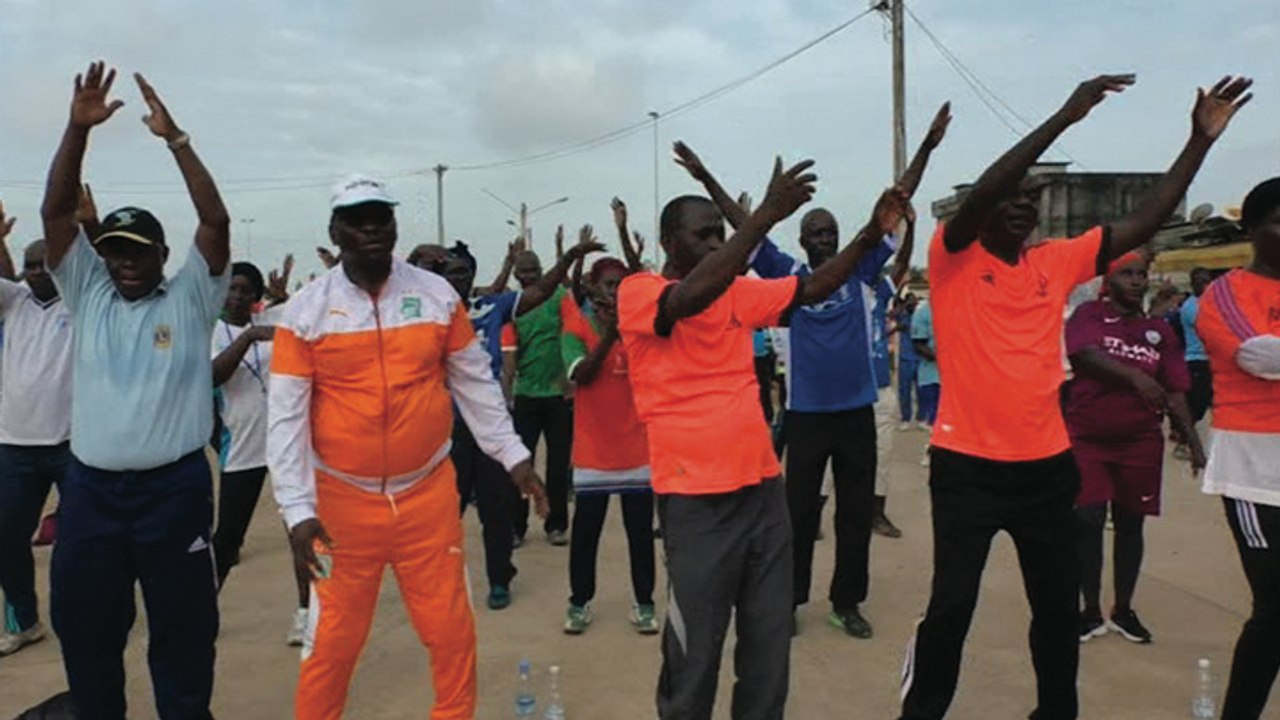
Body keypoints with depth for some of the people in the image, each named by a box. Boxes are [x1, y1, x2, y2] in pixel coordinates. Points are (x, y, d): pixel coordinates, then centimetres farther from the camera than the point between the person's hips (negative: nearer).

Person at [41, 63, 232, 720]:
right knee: (84, 629, 15)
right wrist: (78, 128, -9)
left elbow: (216, 222, -10)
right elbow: (56, 212, 1)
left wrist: (174, 138, -12)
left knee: (183, 630, 8)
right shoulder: (87, 294, 8)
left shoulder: (190, 299, 0)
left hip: (174, 488, -3)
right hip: (89, 488, 3)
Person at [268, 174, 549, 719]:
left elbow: (474, 383, 8)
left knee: (451, 628, 9)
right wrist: (298, 509, -12)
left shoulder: (437, 295, 1)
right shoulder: (305, 311, -5)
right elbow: (285, 416, -6)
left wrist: (513, 455, 5)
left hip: (429, 493, 2)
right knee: (333, 637, 9)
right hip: (343, 500, -1)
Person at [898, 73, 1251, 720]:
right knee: (951, 606, 1)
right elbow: (979, 193, -23)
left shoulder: (1057, 262, 7)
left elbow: (1145, 221, 7)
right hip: (968, 465, -5)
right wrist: (1064, 118, -24)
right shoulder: (953, 260, -6)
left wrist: (1200, 140, 1)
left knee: (1060, 606, 16)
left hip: (1046, 464, 5)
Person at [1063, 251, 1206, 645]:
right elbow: (1087, 352, -22)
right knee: (1088, 521, -2)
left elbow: (1174, 393, 7)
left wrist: (1194, 442, 0)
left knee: (1130, 524, 10)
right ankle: (1091, 612, 12)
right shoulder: (1089, 314, -2)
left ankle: (1123, 610, 24)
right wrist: (1134, 376, -35)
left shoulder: (1160, 330, 7)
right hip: (1087, 438, -3)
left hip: (1140, 442, 3)